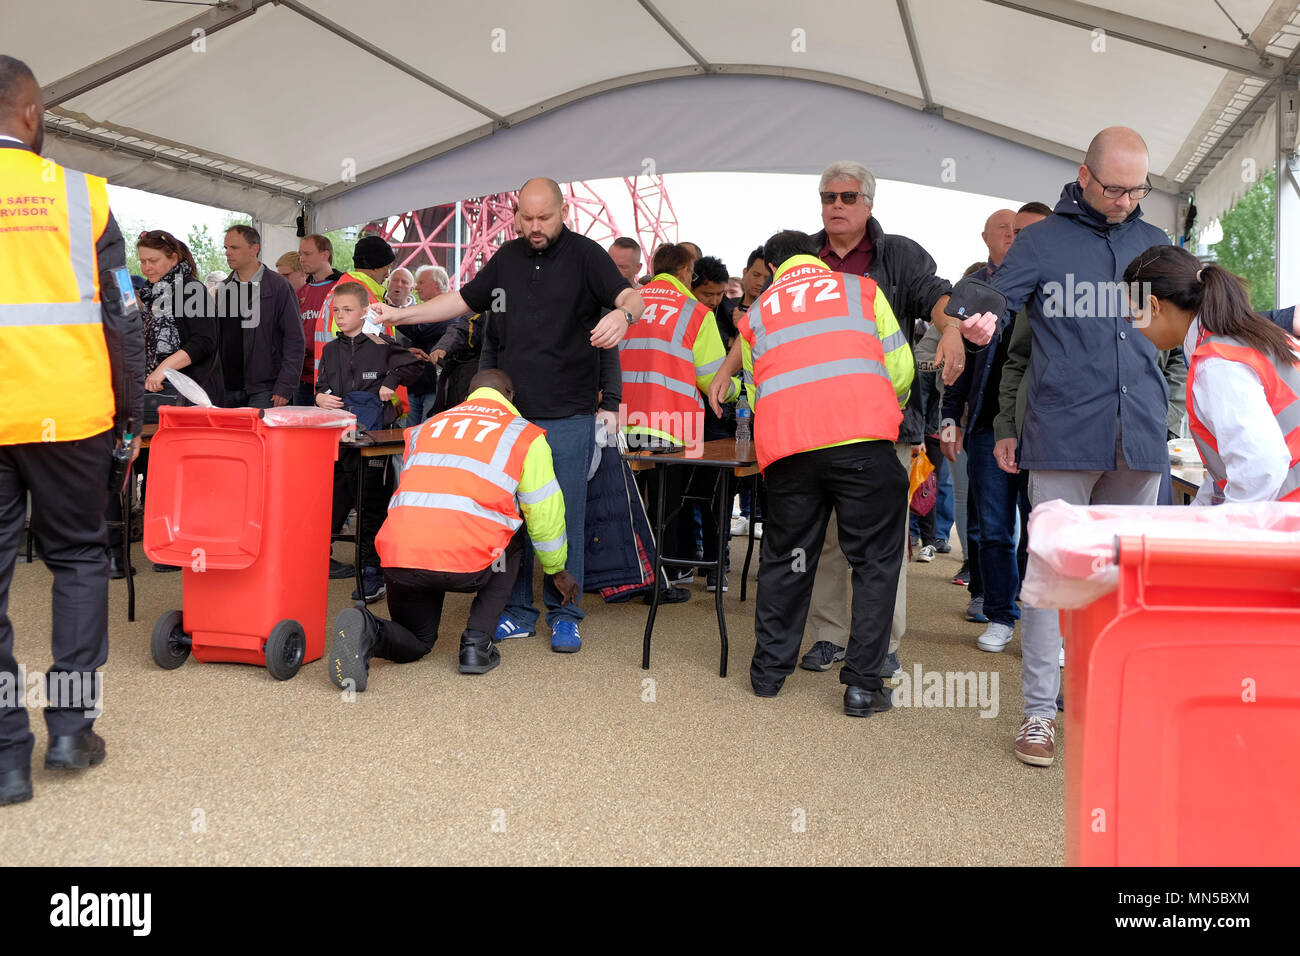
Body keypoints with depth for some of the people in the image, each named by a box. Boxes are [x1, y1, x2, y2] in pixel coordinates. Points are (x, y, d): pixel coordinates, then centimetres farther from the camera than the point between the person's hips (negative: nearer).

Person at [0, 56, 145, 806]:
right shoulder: (77, 191, 0)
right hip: (69, 413, 0)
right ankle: (71, 724, 11)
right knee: (78, 557, 15)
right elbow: (122, 316, 0)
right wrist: (130, 419, 8)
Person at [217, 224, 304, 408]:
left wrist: (285, 387, -13)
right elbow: (216, 339, 17)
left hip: (264, 390, -5)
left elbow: (295, 340, -7)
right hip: (227, 389, 5)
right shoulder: (223, 289, 14)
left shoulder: (278, 286, -3)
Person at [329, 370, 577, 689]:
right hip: (464, 563, -3)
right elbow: (546, 516, 18)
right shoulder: (524, 434, 13)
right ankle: (476, 642, 16)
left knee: (417, 642, 29)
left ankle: (367, 631, -7)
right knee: (511, 542, 31)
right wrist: (558, 571, 34)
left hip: (398, 556, 4)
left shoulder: (425, 427, 26)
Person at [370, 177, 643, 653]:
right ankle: (517, 611, 18)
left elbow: (631, 297, -15)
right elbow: (463, 300, 22)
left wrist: (622, 313, -39)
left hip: (567, 417, -4)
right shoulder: (507, 258, 13)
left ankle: (564, 615, 13)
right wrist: (400, 314, 15)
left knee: (563, 517, 0)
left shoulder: (585, 255, -2)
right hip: (508, 412, 5)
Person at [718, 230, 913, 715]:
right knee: (875, 560, 9)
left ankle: (769, 671, 25)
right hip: (863, 438, -2)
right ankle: (863, 684, 7)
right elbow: (899, 368, 13)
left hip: (786, 445, 2)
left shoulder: (757, 312, 23)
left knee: (784, 557, 18)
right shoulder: (861, 288, 19)